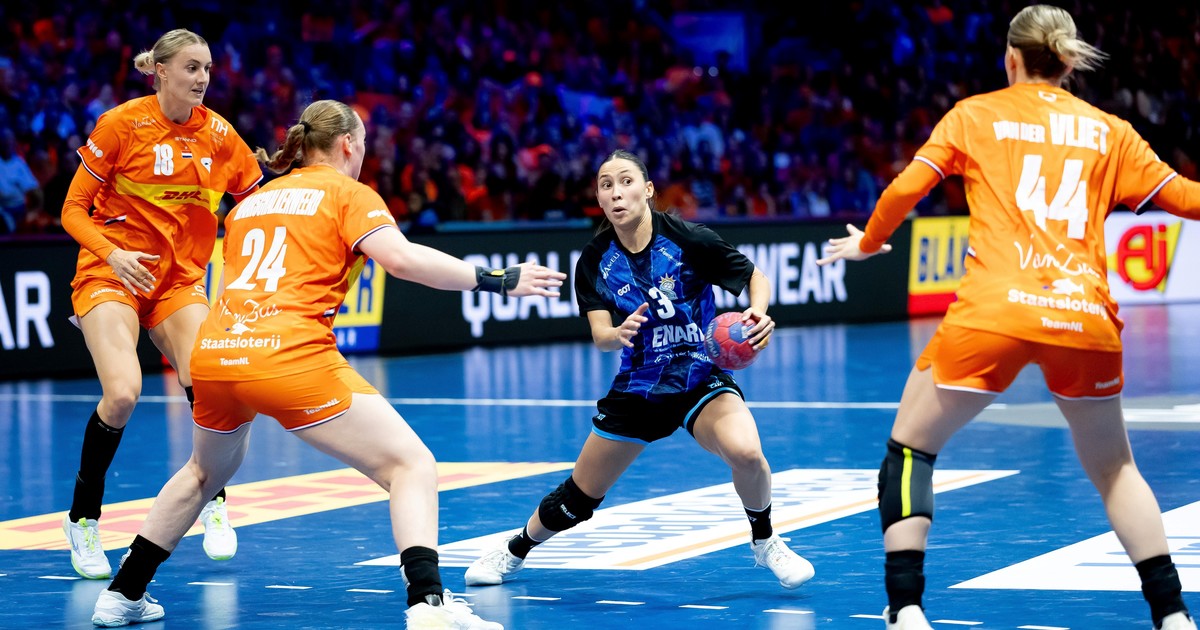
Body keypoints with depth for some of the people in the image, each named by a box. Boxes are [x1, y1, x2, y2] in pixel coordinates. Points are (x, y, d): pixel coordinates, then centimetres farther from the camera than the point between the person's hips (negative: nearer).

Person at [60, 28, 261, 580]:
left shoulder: (217, 133, -1)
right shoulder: (121, 124, -11)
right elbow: (73, 210, -7)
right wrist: (113, 254, -24)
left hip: (180, 280, 3)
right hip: (110, 273, -3)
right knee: (122, 391, -26)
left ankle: (214, 503, 8)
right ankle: (82, 519, -4)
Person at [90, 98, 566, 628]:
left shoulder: (252, 200, 25)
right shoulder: (345, 191, 7)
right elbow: (400, 258, -10)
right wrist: (495, 280, -5)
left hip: (212, 352, 7)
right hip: (290, 357, -7)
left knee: (206, 471, 34)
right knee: (411, 466, -3)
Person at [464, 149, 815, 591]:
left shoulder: (687, 239, -16)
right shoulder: (595, 260, -7)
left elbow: (755, 277, -5)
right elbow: (599, 336, -14)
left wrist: (758, 313, -27)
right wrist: (618, 334, -38)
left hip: (701, 379, -3)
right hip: (637, 387, 3)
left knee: (744, 451, -33)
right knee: (580, 496, 10)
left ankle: (765, 541, -4)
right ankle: (515, 551, 38)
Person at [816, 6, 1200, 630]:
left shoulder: (976, 114, 13)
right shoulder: (1109, 131, 17)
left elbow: (906, 187, 6)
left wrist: (866, 244, 23)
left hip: (993, 311, -2)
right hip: (1086, 318, 2)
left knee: (910, 447, 15)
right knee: (1114, 467, 23)